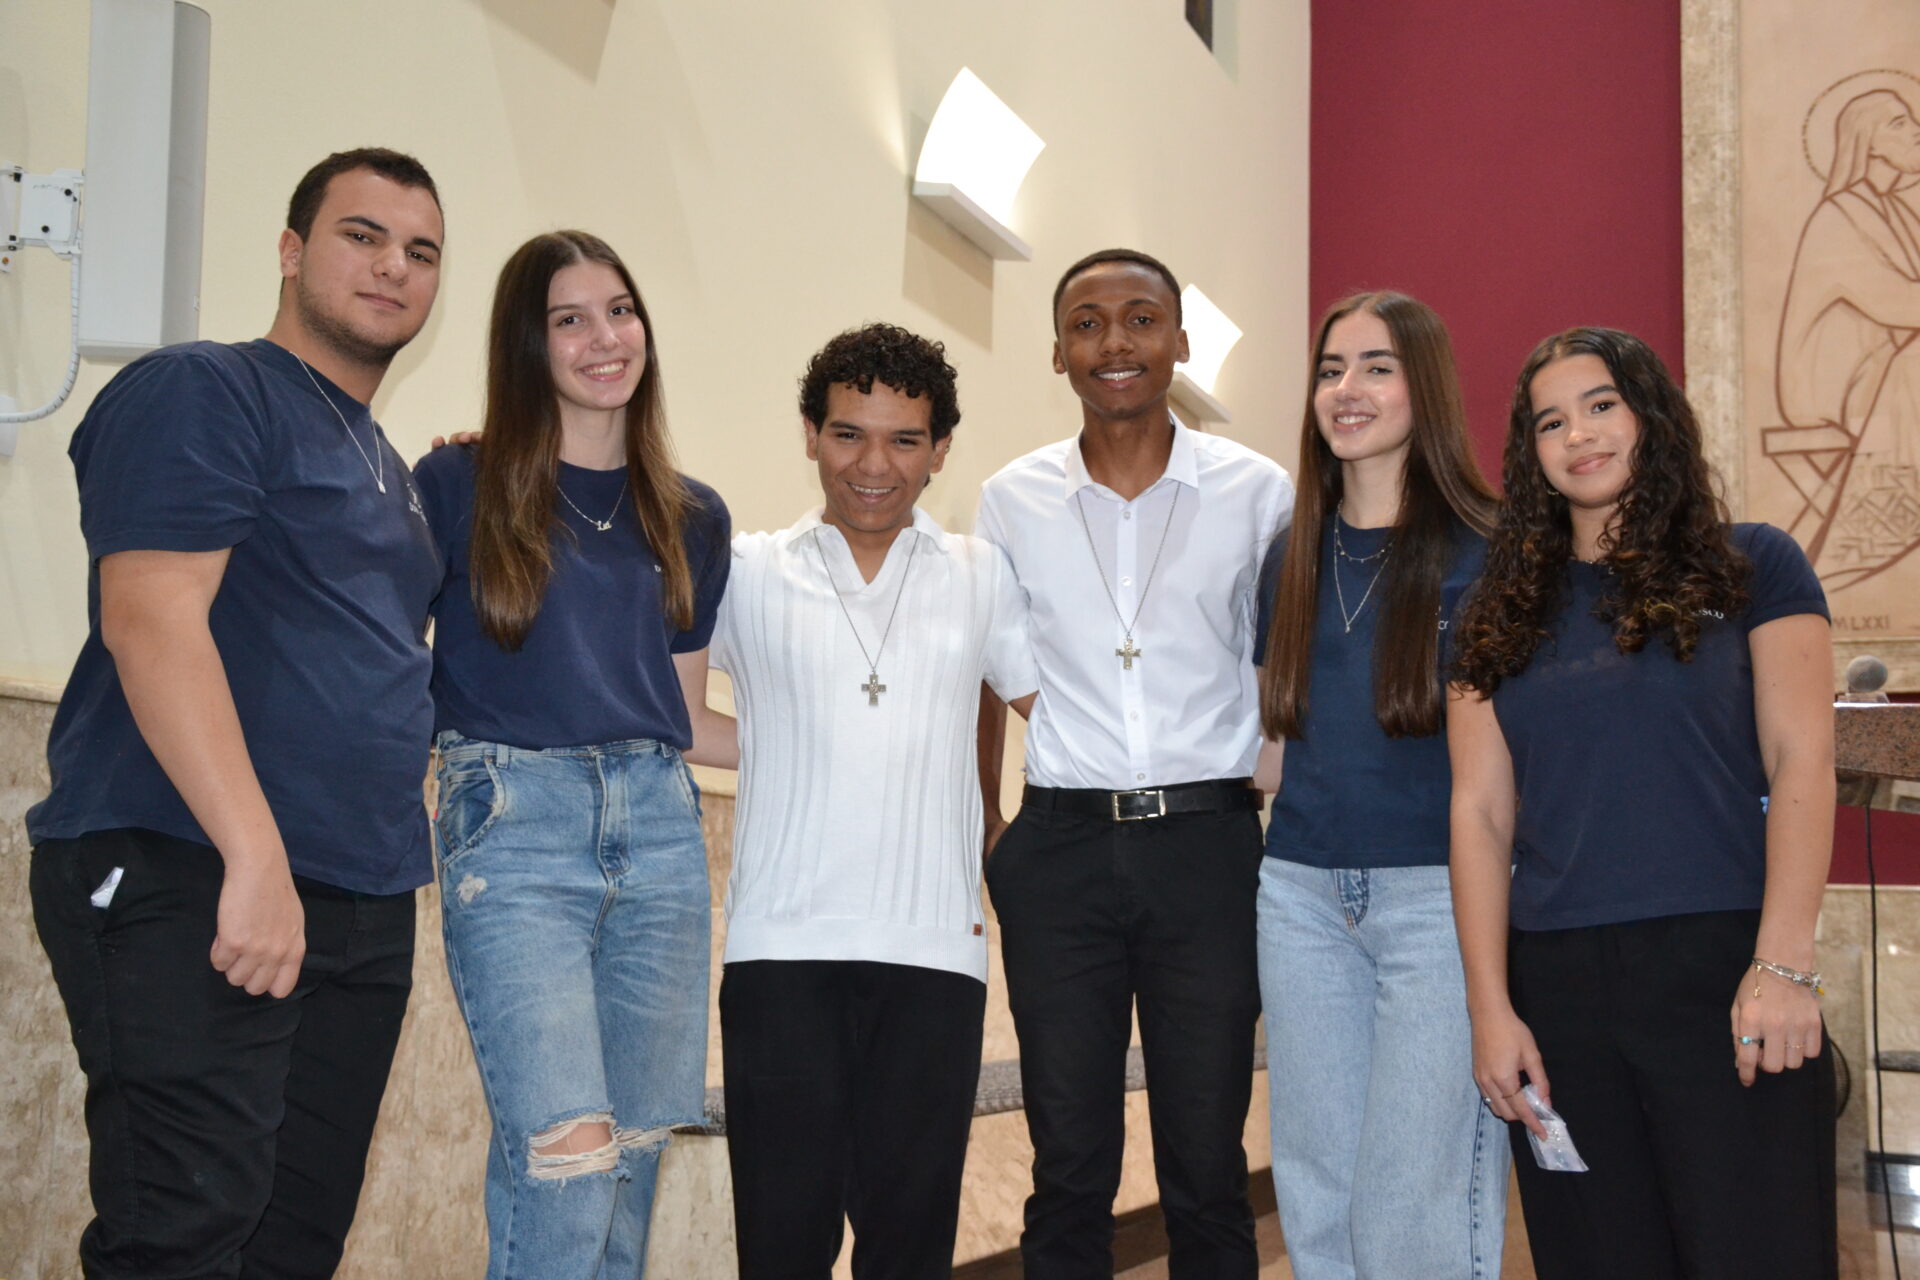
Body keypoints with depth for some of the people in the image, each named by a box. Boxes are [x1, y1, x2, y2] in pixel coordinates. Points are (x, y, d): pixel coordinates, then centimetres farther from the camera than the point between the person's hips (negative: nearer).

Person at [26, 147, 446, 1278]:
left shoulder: (390, 472, 24)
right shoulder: (201, 393, -2)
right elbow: (152, 619, -16)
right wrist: (255, 856, -23)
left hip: (362, 907, 9)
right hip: (187, 882, -8)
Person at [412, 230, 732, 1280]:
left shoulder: (692, 518, 15)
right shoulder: (458, 487, 3)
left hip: (658, 827, 5)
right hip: (514, 820, -4)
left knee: (635, 1153, 5)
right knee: (566, 1155, -17)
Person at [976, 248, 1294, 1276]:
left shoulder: (1257, 493, 1)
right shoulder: (1012, 501, 5)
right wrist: (981, 838, 7)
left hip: (1207, 843, -1)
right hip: (1061, 845, 1)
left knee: (1207, 1168, 5)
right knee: (1069, 1170, 7)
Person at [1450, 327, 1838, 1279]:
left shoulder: (1751, 567, 6)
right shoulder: (1506, 613, 12)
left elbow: (1801, 764, -2)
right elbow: (1480, 810, 6)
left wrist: (1784, 964, -13)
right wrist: (1490, 1006, -3)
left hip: (1720, 967, -2)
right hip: (1557, 984, 3)